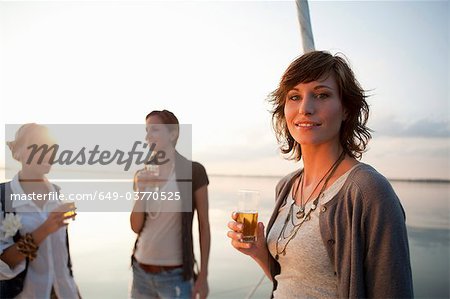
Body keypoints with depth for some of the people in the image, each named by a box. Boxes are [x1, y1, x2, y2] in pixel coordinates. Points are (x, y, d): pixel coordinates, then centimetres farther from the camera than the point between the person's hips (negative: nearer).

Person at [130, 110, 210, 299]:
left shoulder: (193, 171, -10)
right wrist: (141, 191, -11)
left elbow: (204, 226, -7)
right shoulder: (143, 175, 5)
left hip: (175, 275, -4)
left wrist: (203, 276, -6)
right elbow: (136, 227, 4)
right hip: (141, 271, 5)